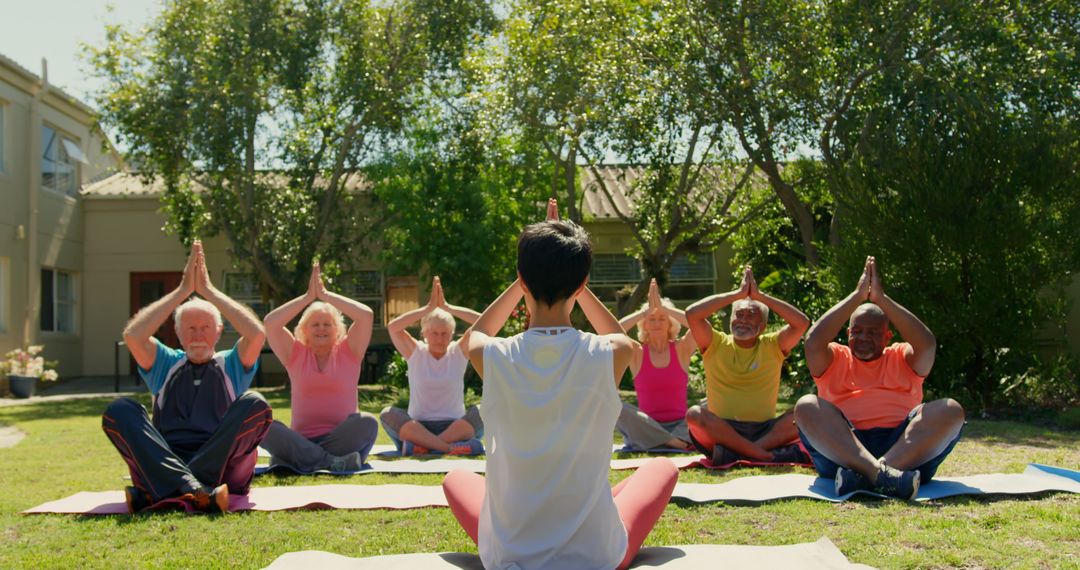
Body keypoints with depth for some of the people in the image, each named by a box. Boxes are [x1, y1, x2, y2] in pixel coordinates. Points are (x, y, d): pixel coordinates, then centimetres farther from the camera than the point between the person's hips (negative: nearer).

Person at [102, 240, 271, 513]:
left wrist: (209, 291, 3)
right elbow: (132, 335, 4)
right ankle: (195, 490, -43)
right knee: (120, 410, -20)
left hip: (223, 469, -1)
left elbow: (256, 333, -1)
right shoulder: (166, 365, 24)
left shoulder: (231, 365, 20)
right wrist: (182, 290, 4)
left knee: (254, 405, -25)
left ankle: (161, 493, -34)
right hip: (164, 464, 1)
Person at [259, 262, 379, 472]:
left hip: (342, 440, -1)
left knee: (368, 422, -33)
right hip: (302, 441, 1)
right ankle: (331, 462, -36)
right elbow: (270, 323, 2)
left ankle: (299, 460, -28)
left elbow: (366, 315, -1)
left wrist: (325, 294, 4)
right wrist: (308, 297, 5)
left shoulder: (348, 352, 14)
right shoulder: (296, 354, 17)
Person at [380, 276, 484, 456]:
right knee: (388, 414, -28)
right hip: (417, 427, 0)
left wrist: (447, 307, -11)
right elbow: (393, 327, -11)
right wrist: (428, 308, -15)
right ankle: (452, 446, -39)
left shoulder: (458, 352, 7)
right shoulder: (415, 353, 7)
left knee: (480, 412, -28)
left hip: (455, 427, 0)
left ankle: (423, 445, -33)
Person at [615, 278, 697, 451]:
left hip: (680, 425, 0)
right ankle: (677, 443, -33)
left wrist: (663, 308, -11)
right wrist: (645, 311, -9)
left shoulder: (681, 350, 5)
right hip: (646, 428, 0)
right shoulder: (637, 353, 4)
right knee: (617, 409, -30)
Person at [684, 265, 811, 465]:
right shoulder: (716, 345, 8)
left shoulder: (773, 346, 11)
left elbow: (802, 322, -6)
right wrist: (738, 294, -4)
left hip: (765, 430, 1)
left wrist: (760, 296, -3)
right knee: (694, 414, -31)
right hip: (720, 429, -1)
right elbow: (692, 314, -8)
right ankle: (766, 454, -35)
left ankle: (735, 452, -32)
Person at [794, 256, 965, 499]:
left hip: (907, 447, 1)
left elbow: (927, 343, 1)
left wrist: (881, 299, 0)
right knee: (806, 406, -26)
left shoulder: (902, 359, 24)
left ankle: (865, 476, -40)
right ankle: (881, 473, -47)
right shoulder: (835, 360, 21)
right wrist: (857, 296, 0)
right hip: (841, 447, -1)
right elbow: (814, 341, -2)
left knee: (950, 409, -22)